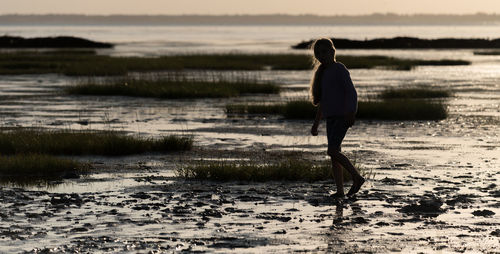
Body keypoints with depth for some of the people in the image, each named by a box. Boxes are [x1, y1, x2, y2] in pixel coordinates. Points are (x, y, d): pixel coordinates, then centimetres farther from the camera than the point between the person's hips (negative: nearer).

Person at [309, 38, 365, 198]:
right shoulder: (323, 73, 18)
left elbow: (351, 92, -14)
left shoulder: (340, 69, -7)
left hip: (343, 116, -8)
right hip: (331, 117, 8)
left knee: (332, 151, -18)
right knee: (334, 154, 3)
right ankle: (340, 190, 4)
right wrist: (316, 123, 24)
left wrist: (350, 113, -25)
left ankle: (356, 177, -7)